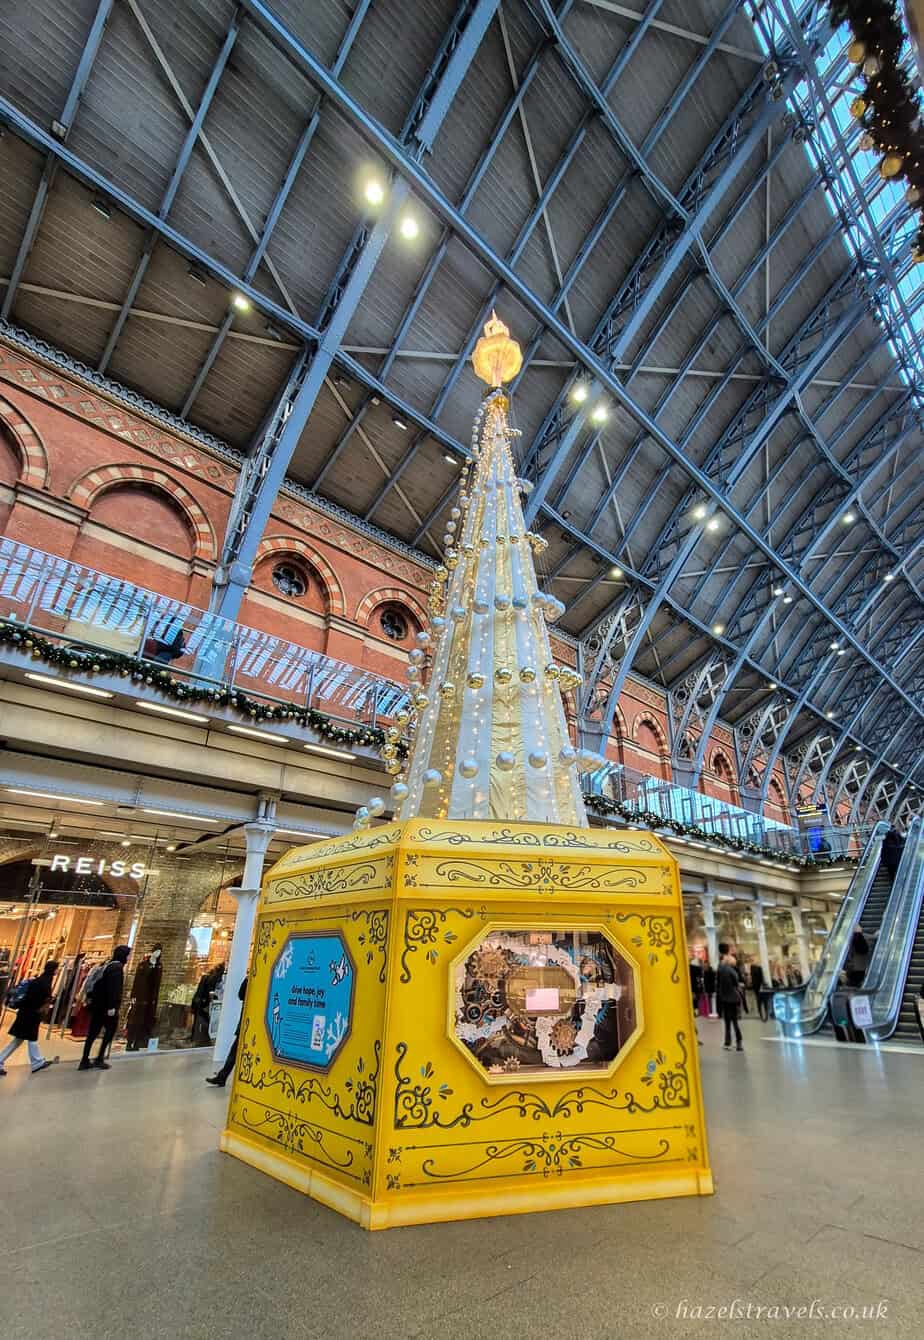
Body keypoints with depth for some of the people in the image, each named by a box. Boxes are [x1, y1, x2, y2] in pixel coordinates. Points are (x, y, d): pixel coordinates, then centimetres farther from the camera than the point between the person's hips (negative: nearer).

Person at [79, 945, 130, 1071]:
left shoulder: (109, 965, 15)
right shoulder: (117, 967, -14)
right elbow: (113, 988, -22)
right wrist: (112, 1006, -23)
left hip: (98, 1004, 9)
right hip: (107, 1006, -9)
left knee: (93, 1032, 11)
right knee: (110, 1031, 3)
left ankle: (85, 1061, 15)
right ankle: (99, 1059, 2)